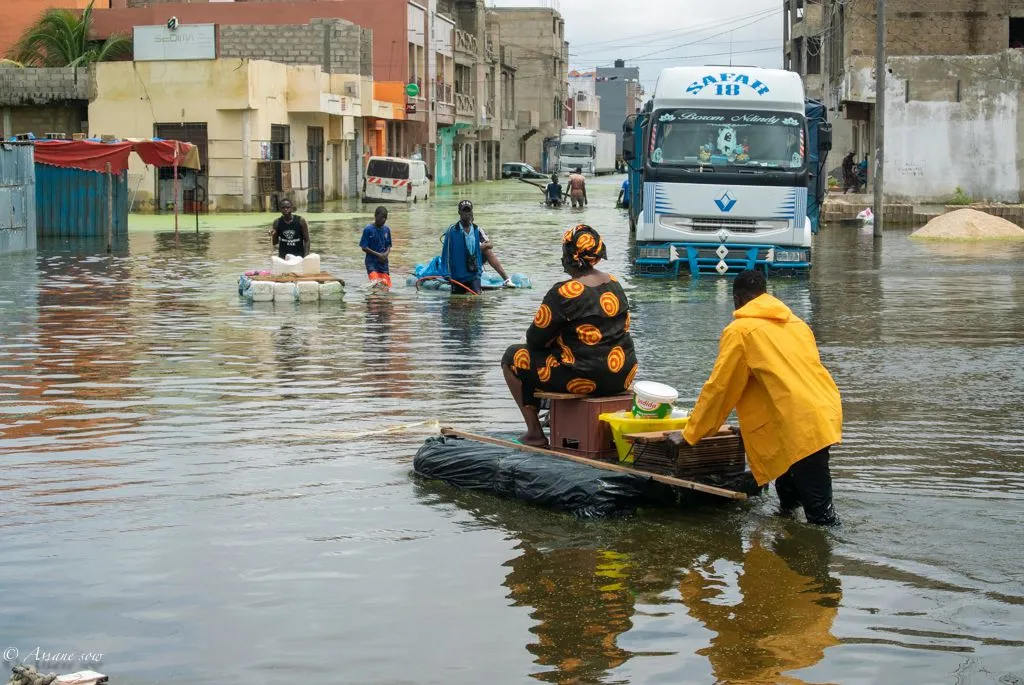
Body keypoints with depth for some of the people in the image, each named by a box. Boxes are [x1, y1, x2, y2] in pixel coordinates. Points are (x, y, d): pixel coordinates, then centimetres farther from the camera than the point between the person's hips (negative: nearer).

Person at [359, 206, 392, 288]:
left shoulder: (387, 229, 6)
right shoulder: (368, 229, -8)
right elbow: (364, 247, -8)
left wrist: (386, 253, -9)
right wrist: (378, 254, -15)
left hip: (383, 262, 4)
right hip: (371, 262, -4)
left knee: (387, 285, -3)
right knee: (375, 283, -21)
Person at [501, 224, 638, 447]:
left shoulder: (563, 293, -16)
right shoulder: (614, 284, 6)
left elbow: (535, 340, -7)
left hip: (584, 379, -7)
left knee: (512, 357, 13)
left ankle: (535, 432, 11)